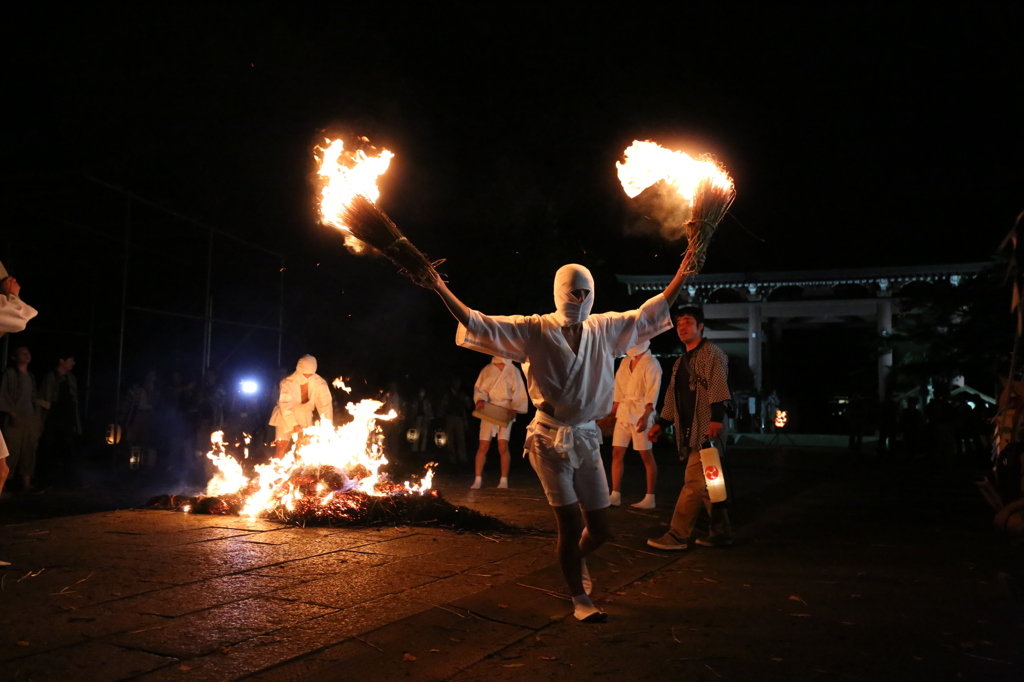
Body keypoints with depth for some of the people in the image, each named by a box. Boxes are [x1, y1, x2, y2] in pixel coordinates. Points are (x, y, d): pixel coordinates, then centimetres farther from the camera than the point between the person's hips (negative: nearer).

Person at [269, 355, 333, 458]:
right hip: (286, 417, -2)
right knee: (282, 448, -13)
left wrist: (327, 425, -30)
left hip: (305, 418, 2)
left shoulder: (320, 383, -19)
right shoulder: (287, 383, -24)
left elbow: (325, 404, -20)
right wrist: (294, 425, -42)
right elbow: (286, 406, -31)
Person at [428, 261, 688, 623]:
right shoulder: (535, 330, -8)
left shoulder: (606, 329, 2)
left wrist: (683, 272, 6)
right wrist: (441, 290, -22)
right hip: (550, 439, -4)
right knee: (570, 524, -3)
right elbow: (478, 324, -13)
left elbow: (652, 312, 10)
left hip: (587, 439, 4)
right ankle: (580, 599, 17)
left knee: (599, 529, 8)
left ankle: (577, 558, 44)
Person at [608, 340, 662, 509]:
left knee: (646, 455, -2)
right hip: (623, 412, 7)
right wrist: (612, 412, 14)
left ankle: (650, 498, 3)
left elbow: (653, 393, -16)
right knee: (617, 453, 3)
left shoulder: (651, 364, -8)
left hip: (641, 413, -7)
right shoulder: (625, 361, 12)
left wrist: (646, 416, -26)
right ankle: (615, 495, 7)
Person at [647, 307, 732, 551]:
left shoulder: (712, 353, -6)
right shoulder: (681, 362, 21)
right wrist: (661, 423, 20)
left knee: (694, 481, -9)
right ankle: (721, 531, 18)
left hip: (707, 428, -9)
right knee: (707, 483, 11)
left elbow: (718, 387, -18)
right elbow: (673, 397, 25)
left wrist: (717, 418, -28)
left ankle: (677, 535, -8)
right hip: (689, 429, 9)